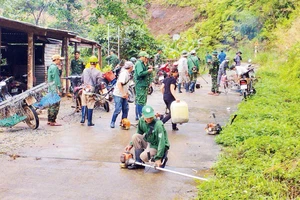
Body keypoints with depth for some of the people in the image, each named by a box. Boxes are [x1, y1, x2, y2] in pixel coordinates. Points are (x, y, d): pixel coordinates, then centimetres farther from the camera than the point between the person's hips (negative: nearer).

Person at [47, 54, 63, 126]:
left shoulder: (51, 66, 19)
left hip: (51, 89, 11)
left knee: (51, 105, 15)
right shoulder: (55, 67, -13)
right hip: (55, 89, -11)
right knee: (55, 105, -8)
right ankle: (52, 121, -7)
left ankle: (49, 120, 21)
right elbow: (56, 79, -18)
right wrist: (58, 89, -20)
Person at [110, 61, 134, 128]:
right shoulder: (124, 74, -20)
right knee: (118, 109, -8)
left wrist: (126, 93, 18)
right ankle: (112, 123, 4)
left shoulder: (128, 74, 9)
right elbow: (119, 84, -28)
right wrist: (123, 93, -32)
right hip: (118, 95, -9)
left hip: (124, 95, 9)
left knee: (126, 109, 10)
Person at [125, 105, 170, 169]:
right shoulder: (141, 121, -9)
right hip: (149, 142, 7)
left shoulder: (158, 125, -28)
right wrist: (131, 144, 4)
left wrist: (158, 158, -33)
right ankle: (139, 162, -6)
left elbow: (161, 142, -30)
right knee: (135, 136, -16)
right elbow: (139, 134, 11)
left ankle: (162, 158, 1)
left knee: (144, 157, -29)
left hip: (157, 146, -7)